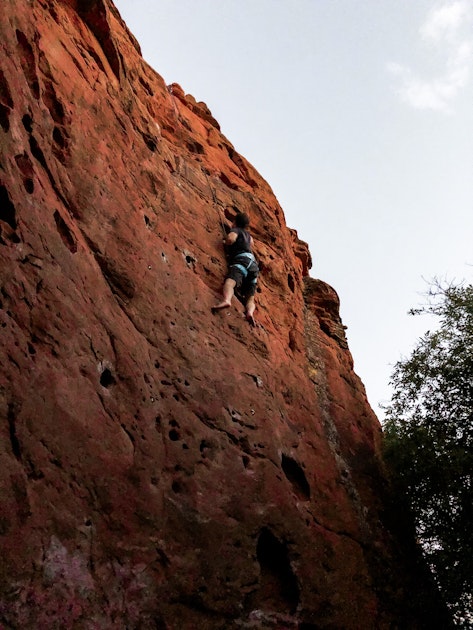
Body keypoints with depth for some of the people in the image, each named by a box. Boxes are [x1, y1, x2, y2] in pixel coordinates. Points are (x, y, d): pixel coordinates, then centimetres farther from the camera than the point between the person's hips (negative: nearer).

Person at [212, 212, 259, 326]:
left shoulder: (235, 230, 13)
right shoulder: (247, 234, 36)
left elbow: (231, 238, -10)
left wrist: (225, 244, 11)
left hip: (242, 259, -7)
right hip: (253, 264, 7)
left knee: (229, 281, -33)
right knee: (250, 297, -4)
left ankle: (226, 300, -63)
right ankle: (250, 312, -35)